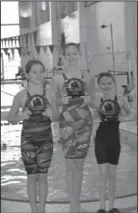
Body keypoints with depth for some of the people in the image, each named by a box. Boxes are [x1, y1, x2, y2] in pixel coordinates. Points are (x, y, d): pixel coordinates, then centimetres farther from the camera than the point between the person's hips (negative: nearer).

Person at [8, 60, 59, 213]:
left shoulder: (49, 93, -5)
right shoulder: (21, 95, -7)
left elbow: (57, 115, 5)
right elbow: (10, 119, 2)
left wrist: (51, 113, -17)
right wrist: (21, 116, -19)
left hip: (46, 139, 1)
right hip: (28, 140, -1)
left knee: (43, 176, 8)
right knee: (32, 177, 6)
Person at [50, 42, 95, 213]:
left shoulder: (88, 78, 5)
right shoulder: (58, 79, -1)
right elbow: (53, 102, 7)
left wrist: (88, 100, -3)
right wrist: (62, 100, -13)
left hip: (85, 122, 3)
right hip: (67, 122, -2)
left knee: (79, 164, 10)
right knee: (70, 164, -3)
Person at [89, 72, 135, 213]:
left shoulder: (121, 99, -4)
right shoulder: (96, 100, -5)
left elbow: (132, 115, 6)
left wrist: (125, 118, -14)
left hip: (114, 139, 1)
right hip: (101, 139, -1)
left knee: (112, 174, 10)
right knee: (103, 174, -2)